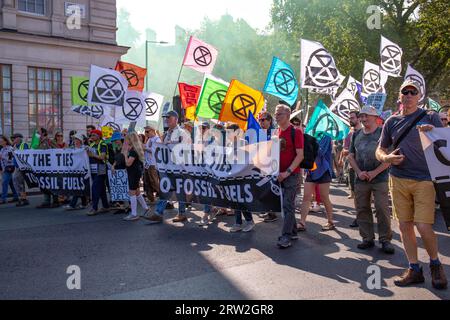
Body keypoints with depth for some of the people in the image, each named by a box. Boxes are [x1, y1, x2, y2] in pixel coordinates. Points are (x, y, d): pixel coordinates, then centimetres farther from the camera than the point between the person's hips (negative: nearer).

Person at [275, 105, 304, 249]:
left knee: (288, 205, -8)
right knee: (287, 204, 13)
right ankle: (293, 232, 25)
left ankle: (286, 236, -3)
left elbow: (300, 155, -14)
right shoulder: (276, 132, 11)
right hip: (279, 174, 7)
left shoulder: (295, 132, -8)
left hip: (292, 174, -7)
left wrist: (287, 172, -19)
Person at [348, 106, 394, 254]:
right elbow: (351, 156, 13)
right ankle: (367, 238, 17)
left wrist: (374, 172, -13)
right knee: (362, 209, 7)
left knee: (382, 209, -5)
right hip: (360, 180, 5)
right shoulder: (356, 135, 13)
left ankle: (385, 240, 6)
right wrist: (359, 172, -3)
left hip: (380, 179, -4)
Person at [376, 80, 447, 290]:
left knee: (423, 226, -9)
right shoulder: (392, 122, 11)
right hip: (398, 180, 3)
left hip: (423, 180, -3)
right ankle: (414, 269, 20)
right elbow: (379, 150, 14)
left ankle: (435, 264, 19)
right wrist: (387, 158, -9)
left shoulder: (430, 118, 4)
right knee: (405, 226, 6)